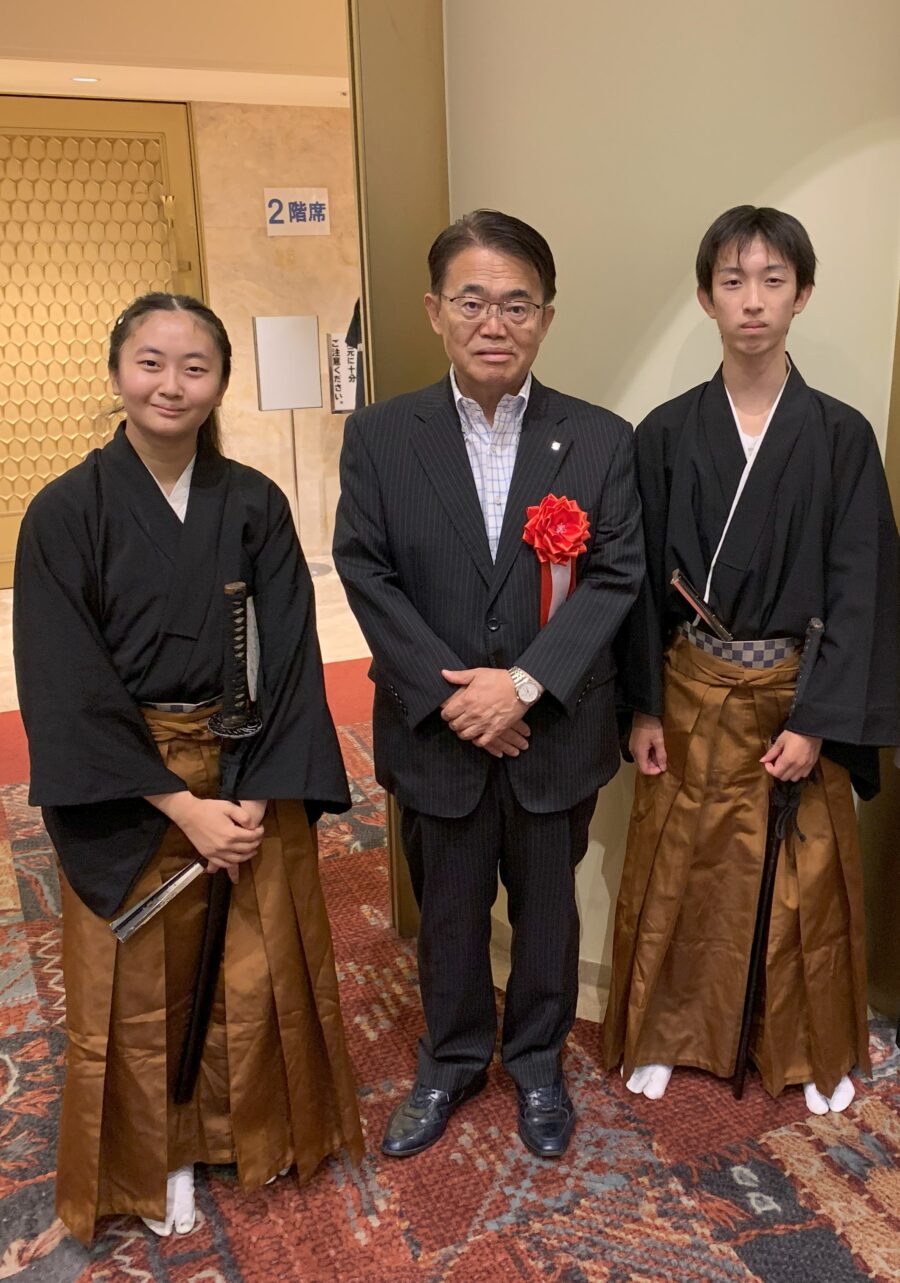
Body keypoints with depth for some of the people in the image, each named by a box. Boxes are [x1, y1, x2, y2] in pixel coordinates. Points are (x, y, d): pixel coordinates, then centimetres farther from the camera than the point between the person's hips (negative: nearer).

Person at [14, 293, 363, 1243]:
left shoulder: (255, 505, -3)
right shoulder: (67, 513, -10)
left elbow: (289, 660, -4)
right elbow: (67, 691, -12)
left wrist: (259, 795, -14)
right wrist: (183, 806, -15)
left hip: (254, 782, 2)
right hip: (127, 794, -1)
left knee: (258, 975, 12)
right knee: (141, 986, 14)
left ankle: (258, 1129, 41)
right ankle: (157, 1159, 40)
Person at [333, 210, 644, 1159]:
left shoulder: (601, 441, -5)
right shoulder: (379, 437, -5)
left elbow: (616, 577, -8)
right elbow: (367, 575, -9)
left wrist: (524, 681, -19)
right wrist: (451, 694, -16)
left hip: (556, 732, 1)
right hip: (436, 734, 0)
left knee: (547, 910, 18)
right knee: (448, 913, 18)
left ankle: (537, 1061, 44)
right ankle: (450, 1062, 44)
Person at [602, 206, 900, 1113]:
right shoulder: (666, 434, -2)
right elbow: (642, 580, 0)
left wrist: (817, 721, -11)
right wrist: (643, 707, -3)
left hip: (795, 696, 0)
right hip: (692, 695, 1)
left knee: (802, 883, 12)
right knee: (675, 873, 11)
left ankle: (814, 1050, 36)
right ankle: (665, 1033, 33)